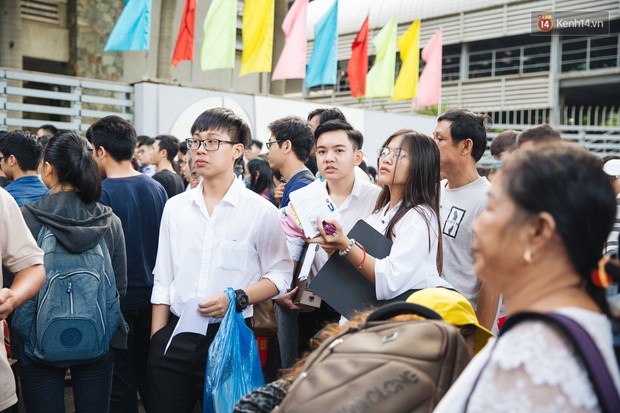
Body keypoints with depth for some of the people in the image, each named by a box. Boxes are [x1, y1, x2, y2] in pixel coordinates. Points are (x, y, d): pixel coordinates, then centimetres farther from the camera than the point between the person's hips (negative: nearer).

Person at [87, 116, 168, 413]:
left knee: (120, 378, 7)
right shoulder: (156, 188, 1)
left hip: (116, 298, -5)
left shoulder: (101, 192, -16)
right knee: (148, 373, 19)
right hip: (151, 293, 6)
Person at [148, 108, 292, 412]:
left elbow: (280, 275, -5)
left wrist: (236, 299, -19)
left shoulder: (262, 211, -5)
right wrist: (155, 340, 6)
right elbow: (163, 279, 9)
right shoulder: (175, 207, 8)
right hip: (174, 338, 3)